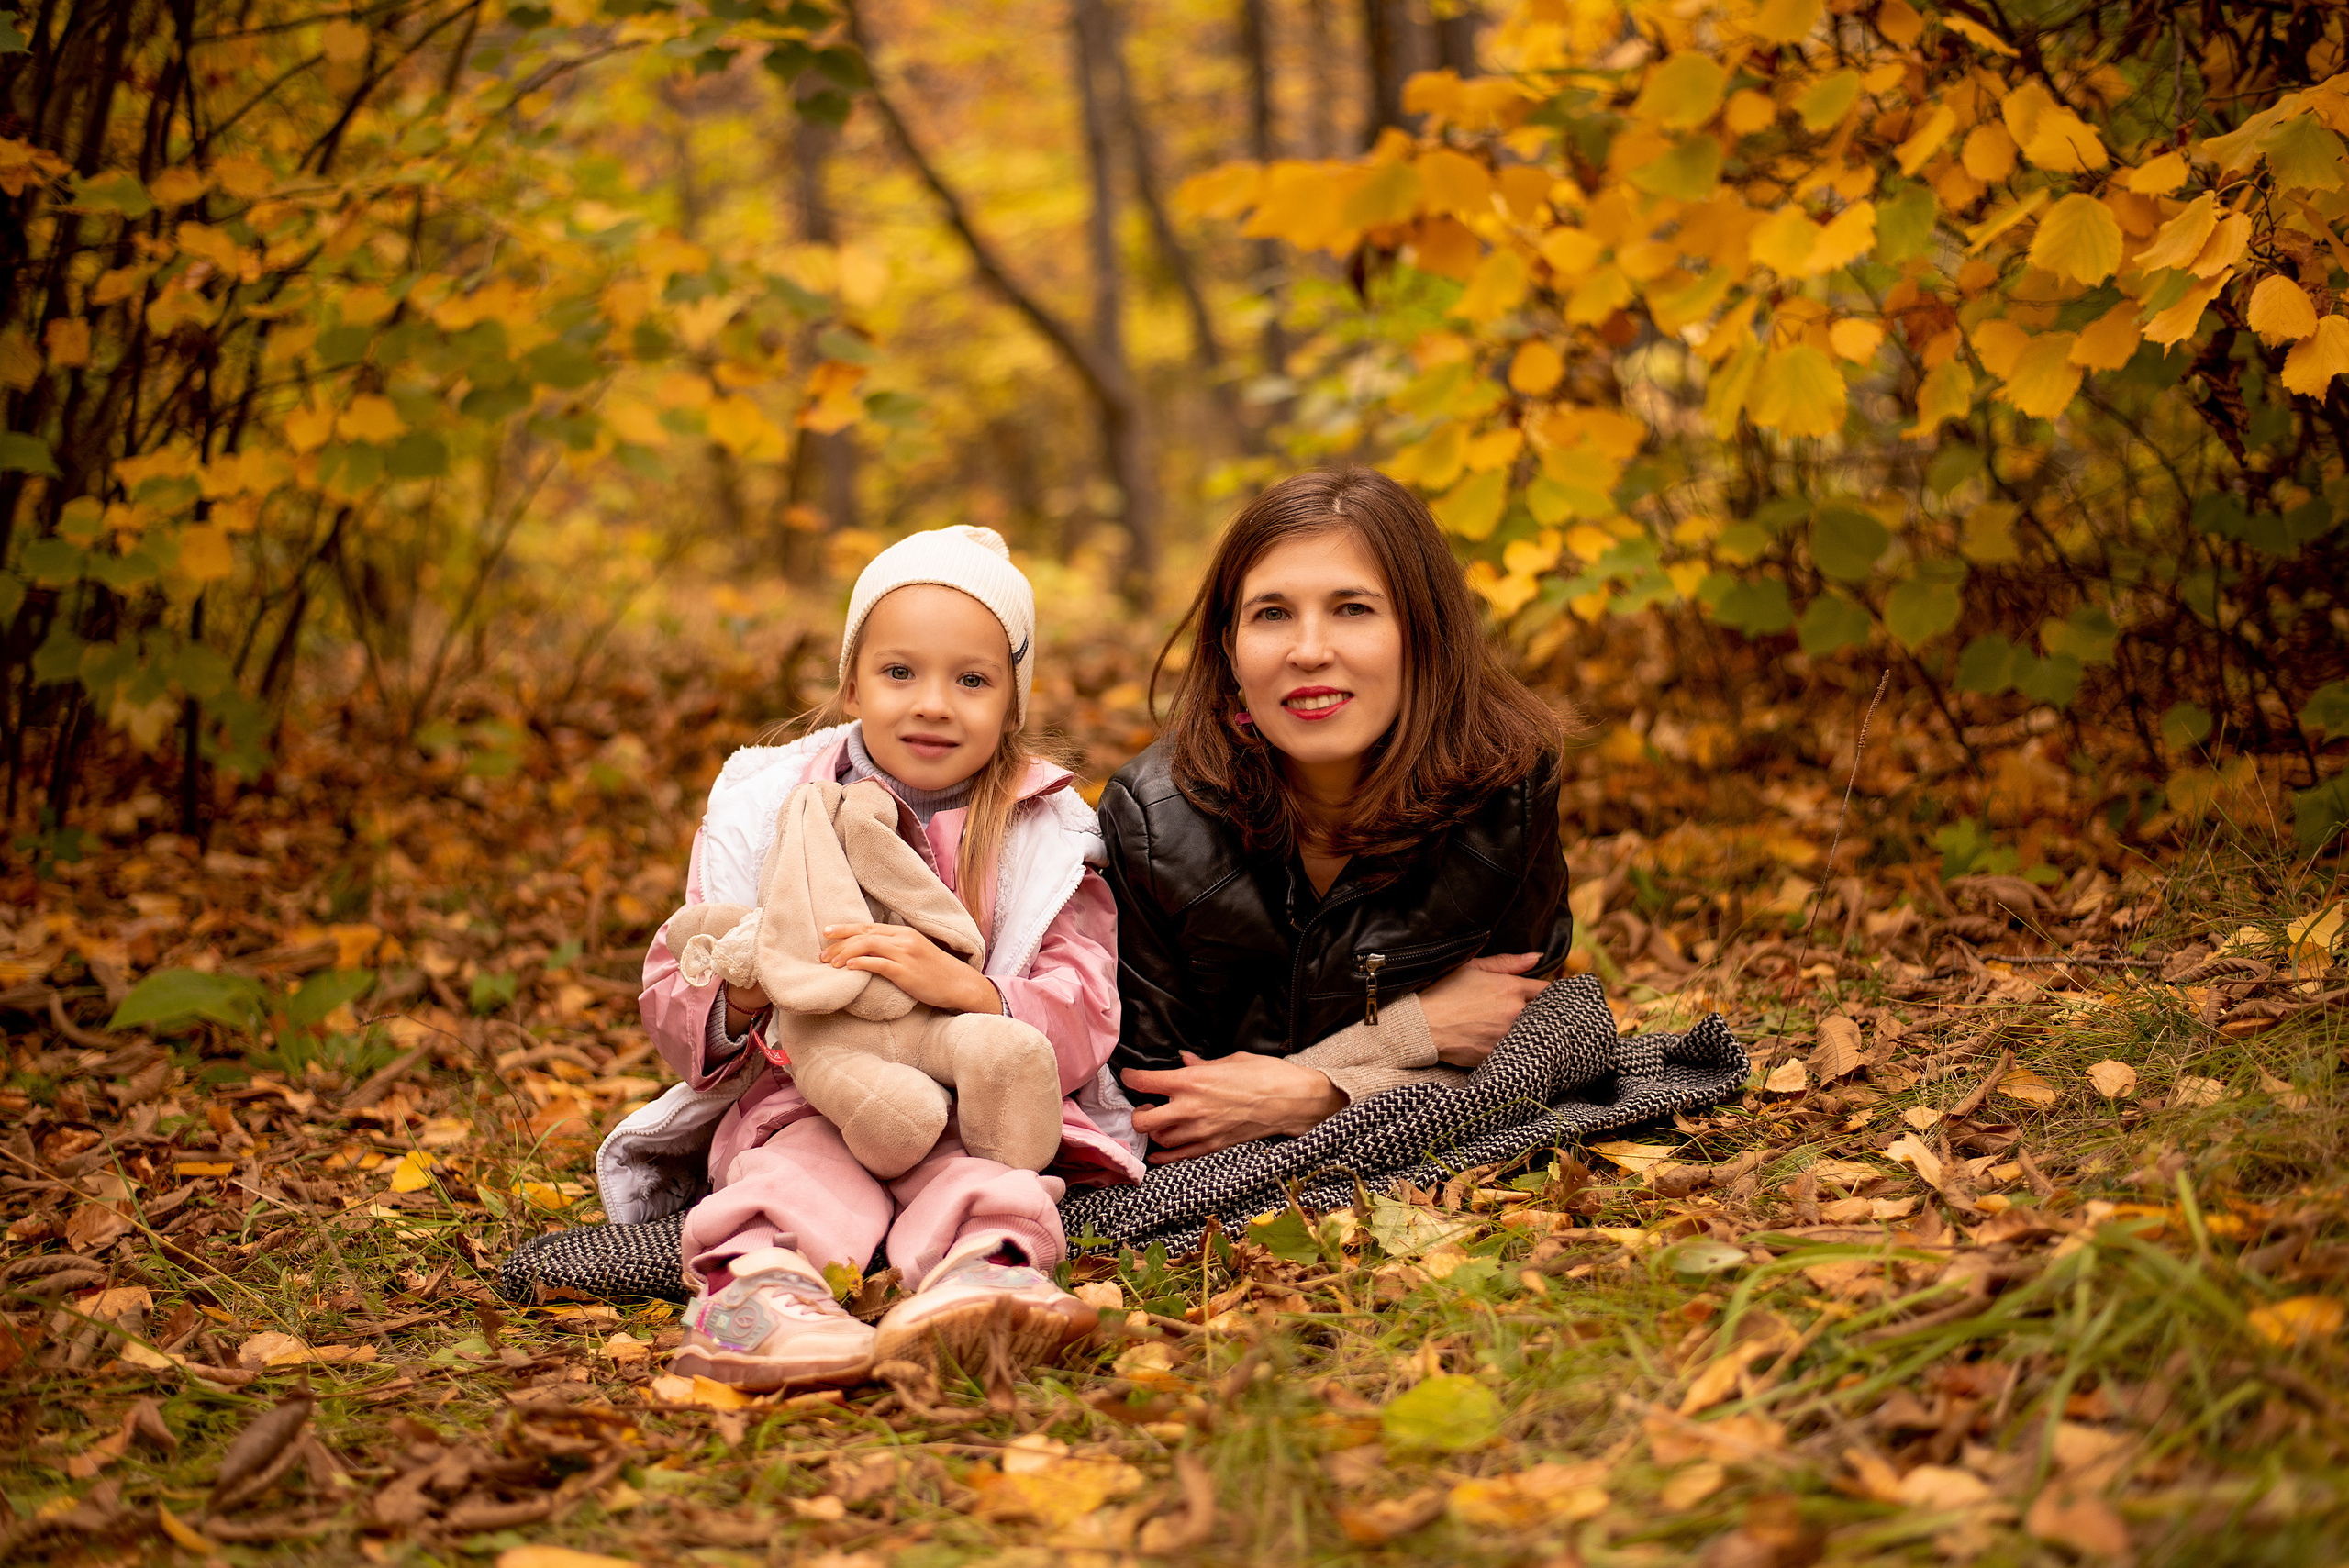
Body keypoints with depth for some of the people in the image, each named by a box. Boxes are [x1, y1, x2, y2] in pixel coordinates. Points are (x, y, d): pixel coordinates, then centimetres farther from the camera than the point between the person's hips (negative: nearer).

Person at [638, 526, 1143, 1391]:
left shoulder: (1050, 835, 4)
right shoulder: (760, 811, 6)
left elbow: (1086, 1019, -8)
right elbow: (670, 1002, 3)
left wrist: (960, 986, -29)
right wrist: (738, 998, -23)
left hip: (984, 1103, 0)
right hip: (804, 1096, 0)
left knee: (977, 1182, -34)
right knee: (793, 1164, -33)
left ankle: (973, 1276, -63)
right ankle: (760, 1283, -61)